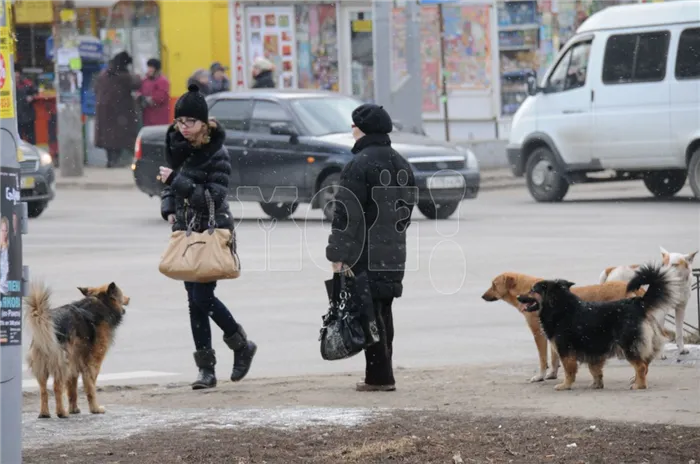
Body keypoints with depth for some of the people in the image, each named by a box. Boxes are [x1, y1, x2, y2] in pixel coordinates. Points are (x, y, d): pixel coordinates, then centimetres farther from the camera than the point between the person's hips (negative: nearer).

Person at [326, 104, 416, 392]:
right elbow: (407, 209, 20)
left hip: (365, 256, -8)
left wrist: (337, 255, -14)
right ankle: (382, 374, 18)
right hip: (394, 254, 8)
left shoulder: (359, 165, -13)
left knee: (369, 312, -6)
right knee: (383, 312, 14)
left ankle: (379, 376, -8)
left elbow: (346, 214, -16)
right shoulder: (401, 165, 14)